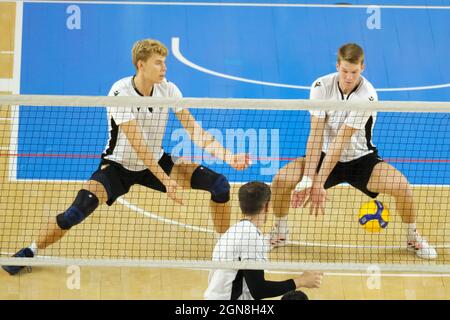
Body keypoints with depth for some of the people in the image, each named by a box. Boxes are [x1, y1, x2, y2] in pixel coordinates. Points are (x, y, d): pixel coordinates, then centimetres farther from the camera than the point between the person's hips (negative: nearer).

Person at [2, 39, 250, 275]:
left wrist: (227, 156, -25)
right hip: (119, 166, -5)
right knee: (77, 212, -27)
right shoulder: (121, 93, -25)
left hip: (156, 162, 5)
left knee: (219, 184, -9)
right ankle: (32, 251, -2)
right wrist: (167, 181, -32)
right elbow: (139, 146, -29)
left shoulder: (167, 89, -10)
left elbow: (194, 130, -11)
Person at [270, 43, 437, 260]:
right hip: (326, 156, 2)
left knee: (401, 185, -26)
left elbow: (341, 141, -27)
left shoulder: (367, 96, -22)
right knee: (281, 180, -22)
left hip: (361, 159, -2)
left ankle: (413, 238, 3)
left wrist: (319, 183, -30)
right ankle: (280, 232, 8)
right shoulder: (321, 86, -14)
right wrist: (307, 179, -29)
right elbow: (315, 134, -19)